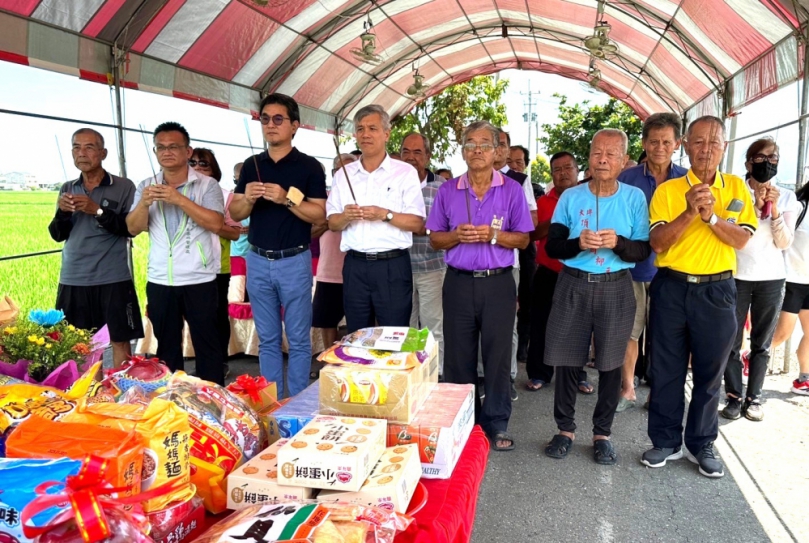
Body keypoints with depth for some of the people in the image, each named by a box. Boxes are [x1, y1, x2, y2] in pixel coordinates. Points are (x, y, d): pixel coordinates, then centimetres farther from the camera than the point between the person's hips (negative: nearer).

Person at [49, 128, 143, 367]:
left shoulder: (123, 187, -2)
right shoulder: (67, 189, 11)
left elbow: (131, 228, -9)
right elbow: (57, 235, 9)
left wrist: (98, 210, -19)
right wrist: (62, 212, -10)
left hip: (113, 280, -4)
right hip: (72, 281, 4)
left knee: (120, 341, 2)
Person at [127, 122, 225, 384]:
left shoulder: (207, 185, -4)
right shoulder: (146, 186, 8)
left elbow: (216, 224, -17)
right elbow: (133, 228, 0)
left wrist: (179, 199, -24)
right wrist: (144, 203, -19)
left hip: (199, 280, -4)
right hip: (159, 281, 4)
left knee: (207, 345, 5)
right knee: (166, 347, 15)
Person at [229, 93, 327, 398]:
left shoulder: (309, 166, -2)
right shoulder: (251, 165, 10)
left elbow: (319, 215, -8)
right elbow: (234, 214, 9)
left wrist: (287, 199, -21)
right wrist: (248, 198, -12)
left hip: (295, 261, -4)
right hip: (258, 261, 4)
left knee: (298, 339, 3)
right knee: (267, 339, 11)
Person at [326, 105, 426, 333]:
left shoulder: (405, 172, -1)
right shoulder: (343, 174, 10)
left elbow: (417, 223, -6)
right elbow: (332, 223, 9)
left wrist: (385, 215, -20)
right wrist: (346, 217, -12)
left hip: (393, 266, -3)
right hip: (355, 266, 4)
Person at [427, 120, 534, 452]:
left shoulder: (512, 189, 2)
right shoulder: (447, 191, 6)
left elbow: (523, 239, 2)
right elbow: (435, 239, 8)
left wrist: (493, 235, -15)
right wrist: (456, 235, -12)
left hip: (498, 283, -1)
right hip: (459, 283, 2)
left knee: (498, 355, 3)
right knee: (458, 356, 7)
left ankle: (496, 423, 17)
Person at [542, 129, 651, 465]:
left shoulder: (635, 198, 2)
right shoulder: (570, 197, 5)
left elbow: (643, 250, -1)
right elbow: (551, 246, 1)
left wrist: (618, 243, -20)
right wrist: (578, 243, -18)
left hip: (615, 289, 0)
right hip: (573, 286, 1)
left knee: (611, 363, 6)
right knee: (566, 360, 5)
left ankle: (602, 433, 22)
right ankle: (565, 429, 22)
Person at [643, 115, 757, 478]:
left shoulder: (736, 187, 5)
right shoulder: (667, 190, -1)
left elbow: (742, 240, -4)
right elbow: (657, 242, -10)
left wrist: (711, 216, -18)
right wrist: (690, 212, -23)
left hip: (717, 291, 1)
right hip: (672, 288, -1)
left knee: (709, 373, 10)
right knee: (666, 371, 7)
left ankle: (701, 444, 26)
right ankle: (666, 441, 22)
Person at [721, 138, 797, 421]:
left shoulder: (787, 197, 4)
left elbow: (785, 243, -2)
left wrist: (774, 209, -14)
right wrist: (755, 205, -16)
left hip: (772, 278, 2)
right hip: (736, 277, -2)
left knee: (762, 342, 8)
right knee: (732, 341, 0)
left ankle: (754, 398, 17)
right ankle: (734, 397, 11)